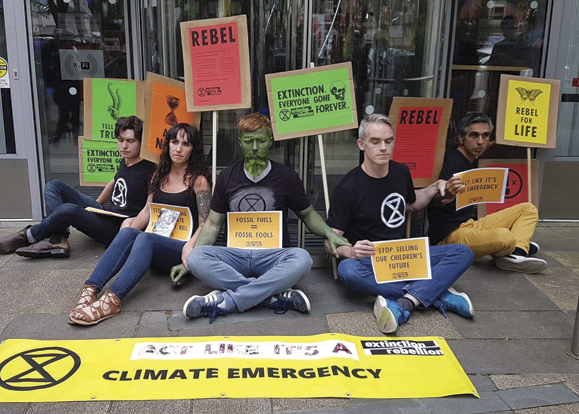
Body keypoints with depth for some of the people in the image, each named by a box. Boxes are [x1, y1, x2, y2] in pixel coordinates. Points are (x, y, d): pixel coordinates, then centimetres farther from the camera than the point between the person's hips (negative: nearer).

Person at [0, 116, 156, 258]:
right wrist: (95, 206, 25)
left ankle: (29, 236, -2)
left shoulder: (148, 171, -19)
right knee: (54, 186, 5)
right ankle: (57, 240, -17)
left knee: (68, 210, -32)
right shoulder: (125, 161, 7)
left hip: (118, 228, -9)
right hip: (105, 212, 10)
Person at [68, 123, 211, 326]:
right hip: (156, 245, 5)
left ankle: (112, 300, -48)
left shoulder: (198, 180, 0)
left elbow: (205, 225, -7)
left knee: (145, 238, -33)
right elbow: (148, 211, 19)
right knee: (128, 232, -25)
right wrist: (130, 225, 1)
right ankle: (90, 290, -38)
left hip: (182, 249, -5)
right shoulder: (159, 176, 17)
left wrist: (190, 248, -23)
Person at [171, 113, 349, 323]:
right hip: (236, 256, 2)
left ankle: (224, 302, -34)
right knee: (195, 257, -29)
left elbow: (308, 214, 15)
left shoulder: (286, 177, 4)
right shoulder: (227, 178, 9)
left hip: (273, 256, -1)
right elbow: (213, 224, 12)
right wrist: (188, 261, 1)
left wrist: (328, 233, -6)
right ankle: (276, 296, -33)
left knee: (301, 258, -35)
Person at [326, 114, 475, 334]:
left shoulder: (401, 172, 5)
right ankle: (439, 294, -31)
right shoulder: (347, 189, -12)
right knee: (348, 270, -39)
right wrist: (349, 251, -33)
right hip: (369, 261, -5)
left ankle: (405, 303, -35)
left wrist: (436, 188, 10)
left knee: (463, 253, -14)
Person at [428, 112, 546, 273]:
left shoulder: (473, 160, 13)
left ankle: (516, 254, -12)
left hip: (471, 225, 10)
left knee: (528, 209, 14)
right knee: (505, 236, -37)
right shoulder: (451, 161, -15)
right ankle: (519, 245, 2)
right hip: (449, 234, -10)